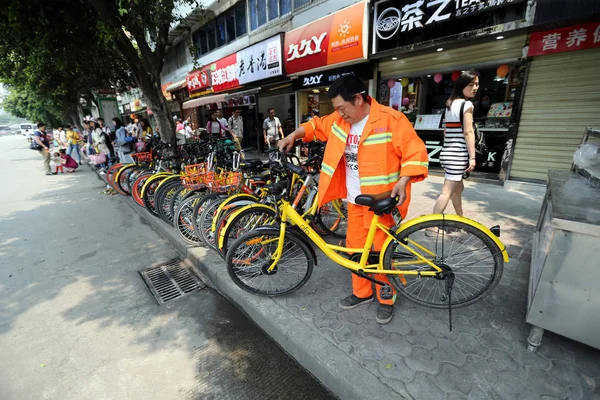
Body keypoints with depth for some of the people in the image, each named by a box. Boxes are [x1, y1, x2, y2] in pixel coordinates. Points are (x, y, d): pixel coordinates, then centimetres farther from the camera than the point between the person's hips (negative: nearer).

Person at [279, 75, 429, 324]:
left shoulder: (391, 120, -15)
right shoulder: (340, 120, 4)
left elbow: (416, 153, -14)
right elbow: (317, 125, 20)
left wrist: (402, 182, -26)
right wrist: (293, 136, 10)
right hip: (354, 199, 6)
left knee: (381, 252, 4)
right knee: (355, 248, 14)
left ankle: (386, 299, 28)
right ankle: (362, 292, 36)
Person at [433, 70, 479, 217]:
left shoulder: (450, 103, 16)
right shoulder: (467, 104, -8)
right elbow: (468, 132, -14)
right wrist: (472, 157, -14)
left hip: (448, 153, 9)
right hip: (458, 155, -9)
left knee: (458, 188, 23)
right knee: (447, 192, -11)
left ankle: (461, 220, 38)